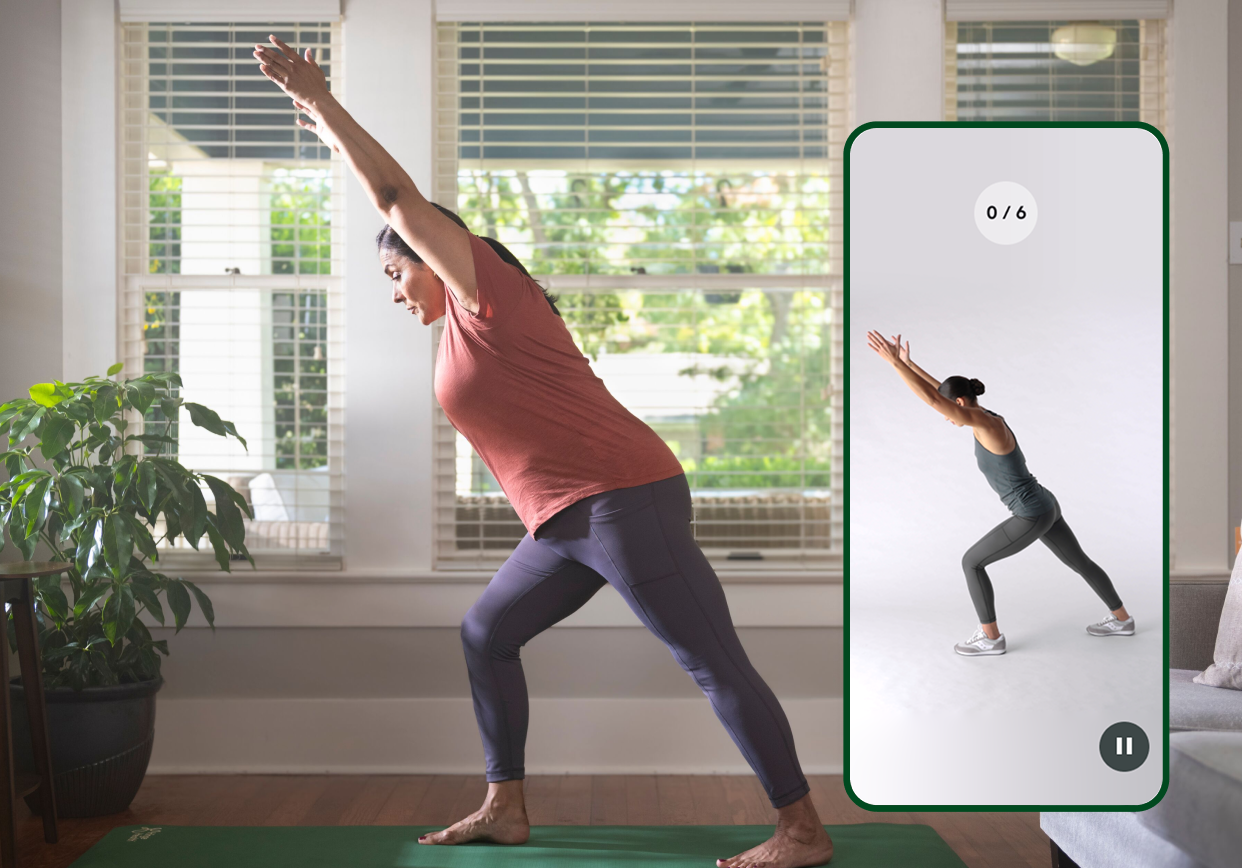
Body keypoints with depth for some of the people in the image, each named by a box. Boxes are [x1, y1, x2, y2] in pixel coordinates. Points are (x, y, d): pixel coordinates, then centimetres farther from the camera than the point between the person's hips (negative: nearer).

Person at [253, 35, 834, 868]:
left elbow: (400, 198, -9)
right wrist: (331, 130, 36)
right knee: (486, 633, 14)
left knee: (717, 663, -6)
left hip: (623, 502, -10)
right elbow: (396, 203, 30)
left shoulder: (489, 291, -4)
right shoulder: (470, 324, 20)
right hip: (574, 519, 10)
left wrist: (322, 99, -3)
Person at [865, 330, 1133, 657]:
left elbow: (932, 399, -33)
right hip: (1045, 505, 10)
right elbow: (940, 391, 14)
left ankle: (990, 637, 9)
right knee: (1079, 562, 26)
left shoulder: (985, 421, -24)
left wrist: (893, 361, -34)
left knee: (971, 562, 1)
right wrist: (907, 363, 9)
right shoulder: (988, 417, 3)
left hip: (1032, 516, -10)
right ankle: (1121, 619, 41)